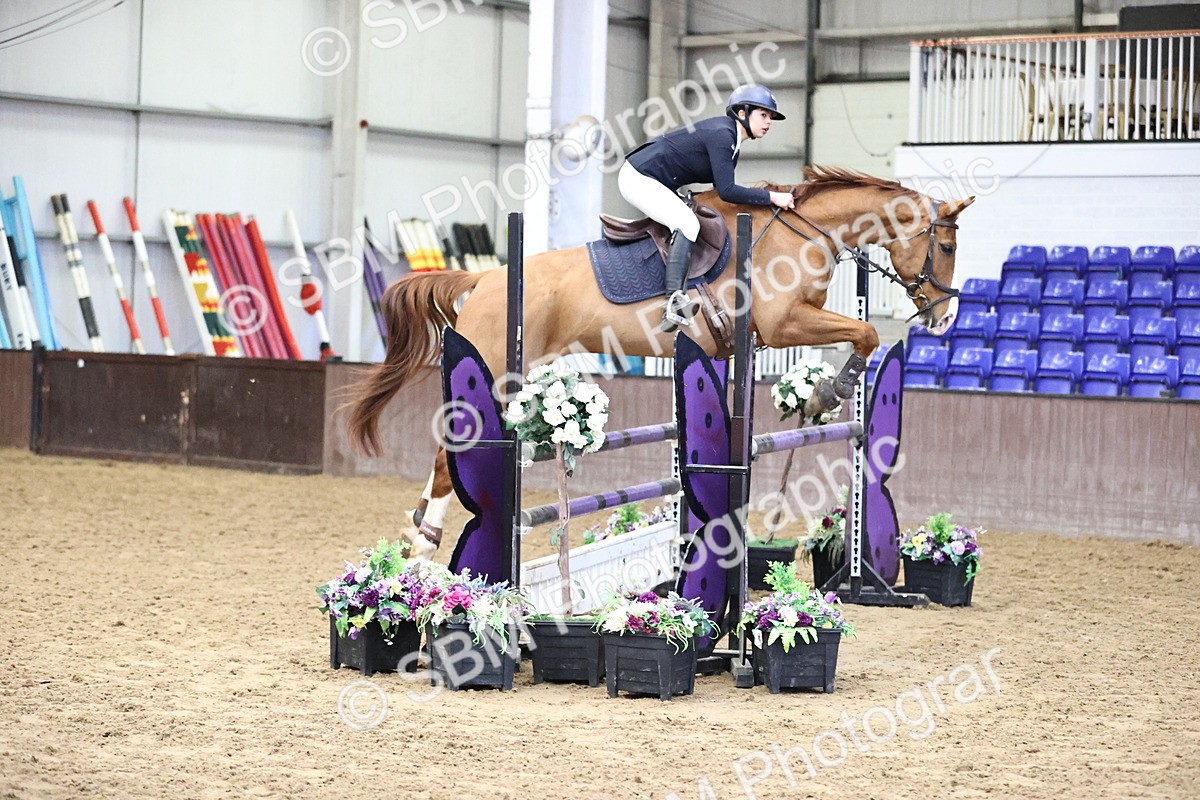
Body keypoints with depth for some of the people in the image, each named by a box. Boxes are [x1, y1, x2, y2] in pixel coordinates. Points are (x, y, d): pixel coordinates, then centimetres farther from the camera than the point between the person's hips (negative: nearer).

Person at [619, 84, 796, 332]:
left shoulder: (730, 138, 10)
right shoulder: (721, 134, -21)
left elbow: (723, 189, 16)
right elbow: (726, 191, -27)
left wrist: (761, 196, 6)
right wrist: (771, 198, -24)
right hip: (639, 178, -11)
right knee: (687, 223, -27)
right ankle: (674, 301, -39)